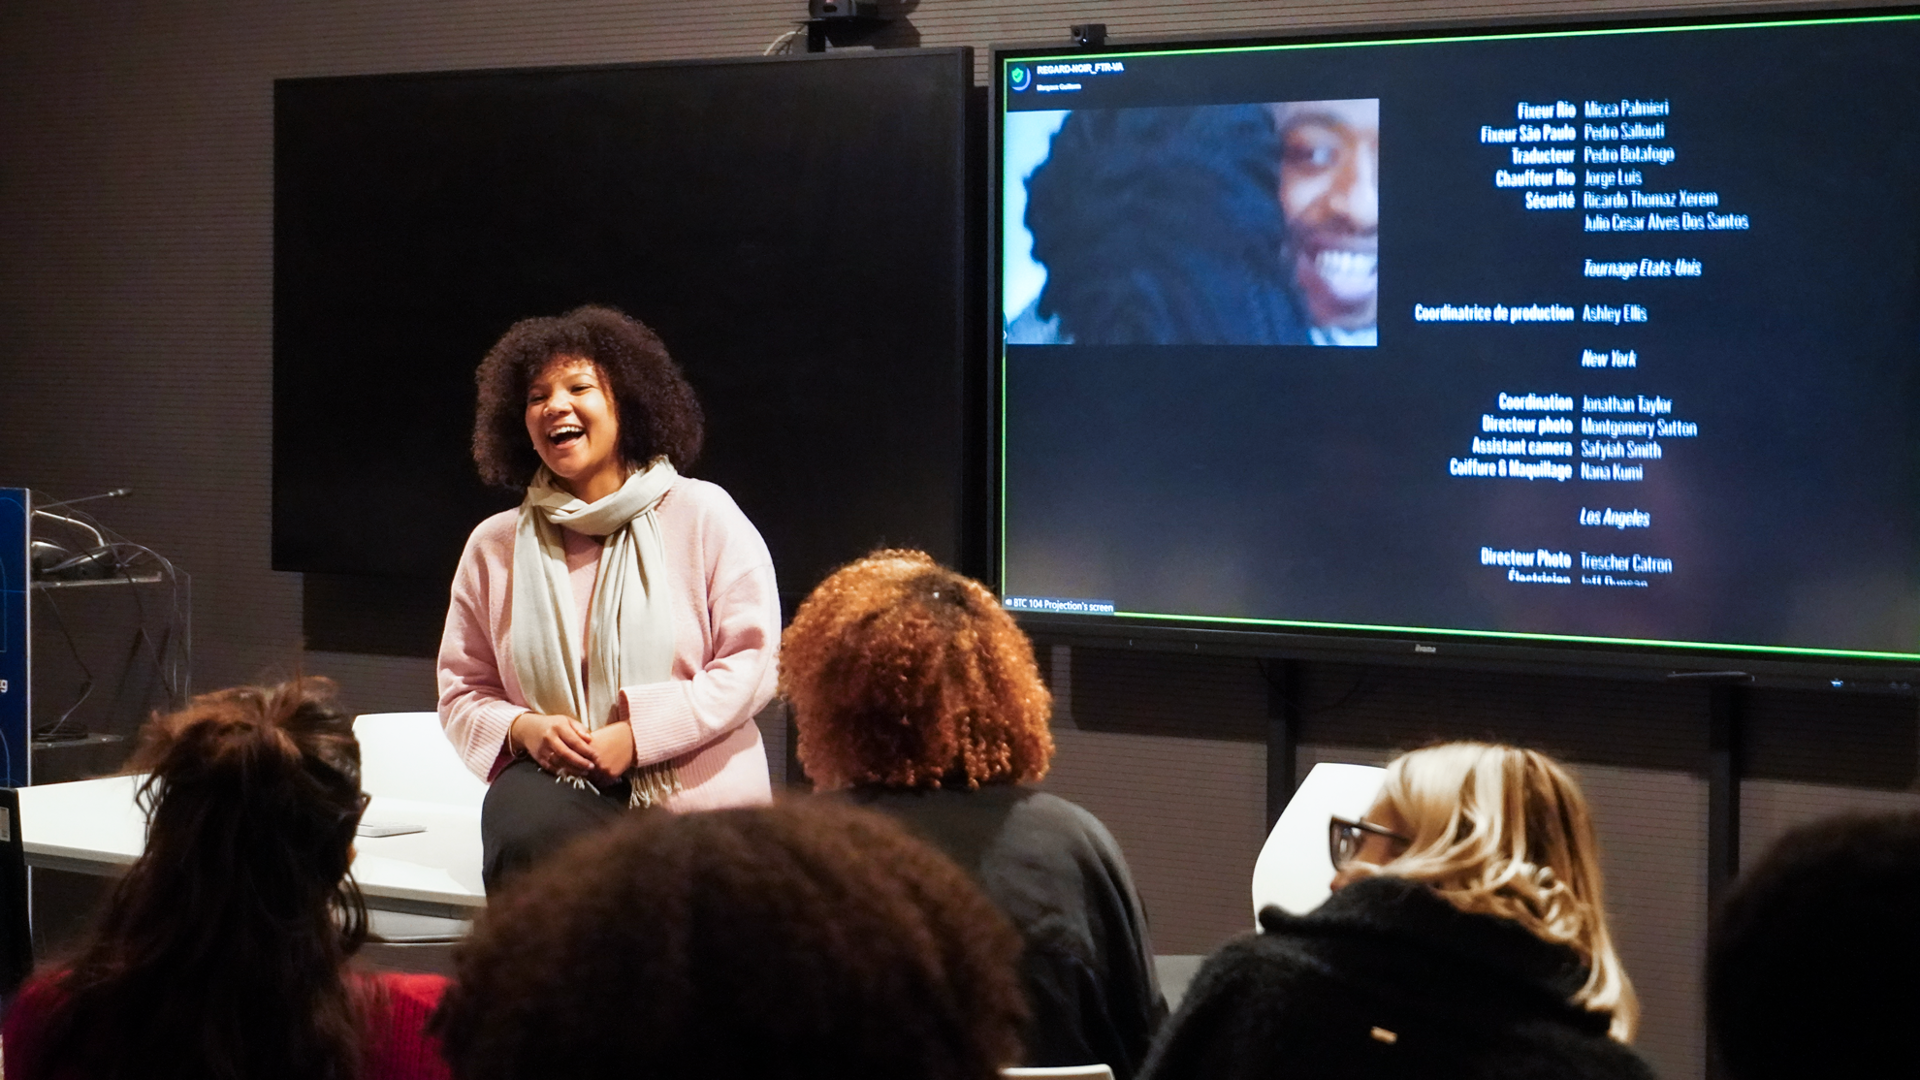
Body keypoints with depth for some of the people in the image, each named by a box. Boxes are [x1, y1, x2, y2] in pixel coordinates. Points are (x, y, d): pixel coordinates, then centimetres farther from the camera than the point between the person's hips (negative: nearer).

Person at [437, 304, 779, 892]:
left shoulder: (703, 515, 6)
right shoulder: (495, 545, 14)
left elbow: (754, 661, -1)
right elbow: (463, 690, 16)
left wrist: (639, 733, -12)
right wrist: (522, 728, -8)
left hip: (697, 792, -2)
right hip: (556, 786, 2)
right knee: (523, 823, -34)